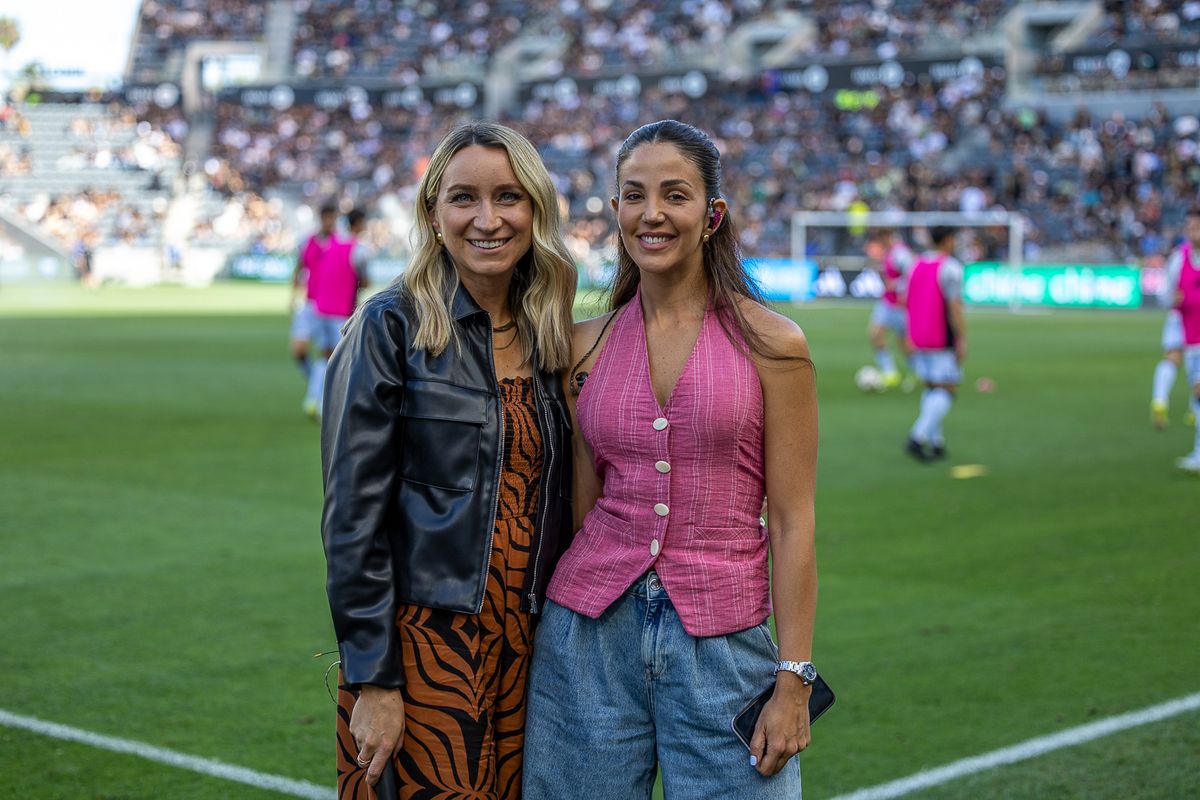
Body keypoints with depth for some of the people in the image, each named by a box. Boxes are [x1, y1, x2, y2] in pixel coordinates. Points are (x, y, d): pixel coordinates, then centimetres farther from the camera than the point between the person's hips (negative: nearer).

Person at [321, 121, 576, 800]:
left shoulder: (548, 339, 9)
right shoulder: (394, 328, -7)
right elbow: (354, 517, -11)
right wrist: (373, 679, -15)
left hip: (526, 652, 5)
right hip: (423, 644, -5)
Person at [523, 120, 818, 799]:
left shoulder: (770, 344, -3)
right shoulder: (588, 346, 7)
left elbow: (792, 522, -4)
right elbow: (583, 507, 11)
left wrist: (794, 680, -7)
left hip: (722, 641, -3)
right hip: (591, 634, 3)